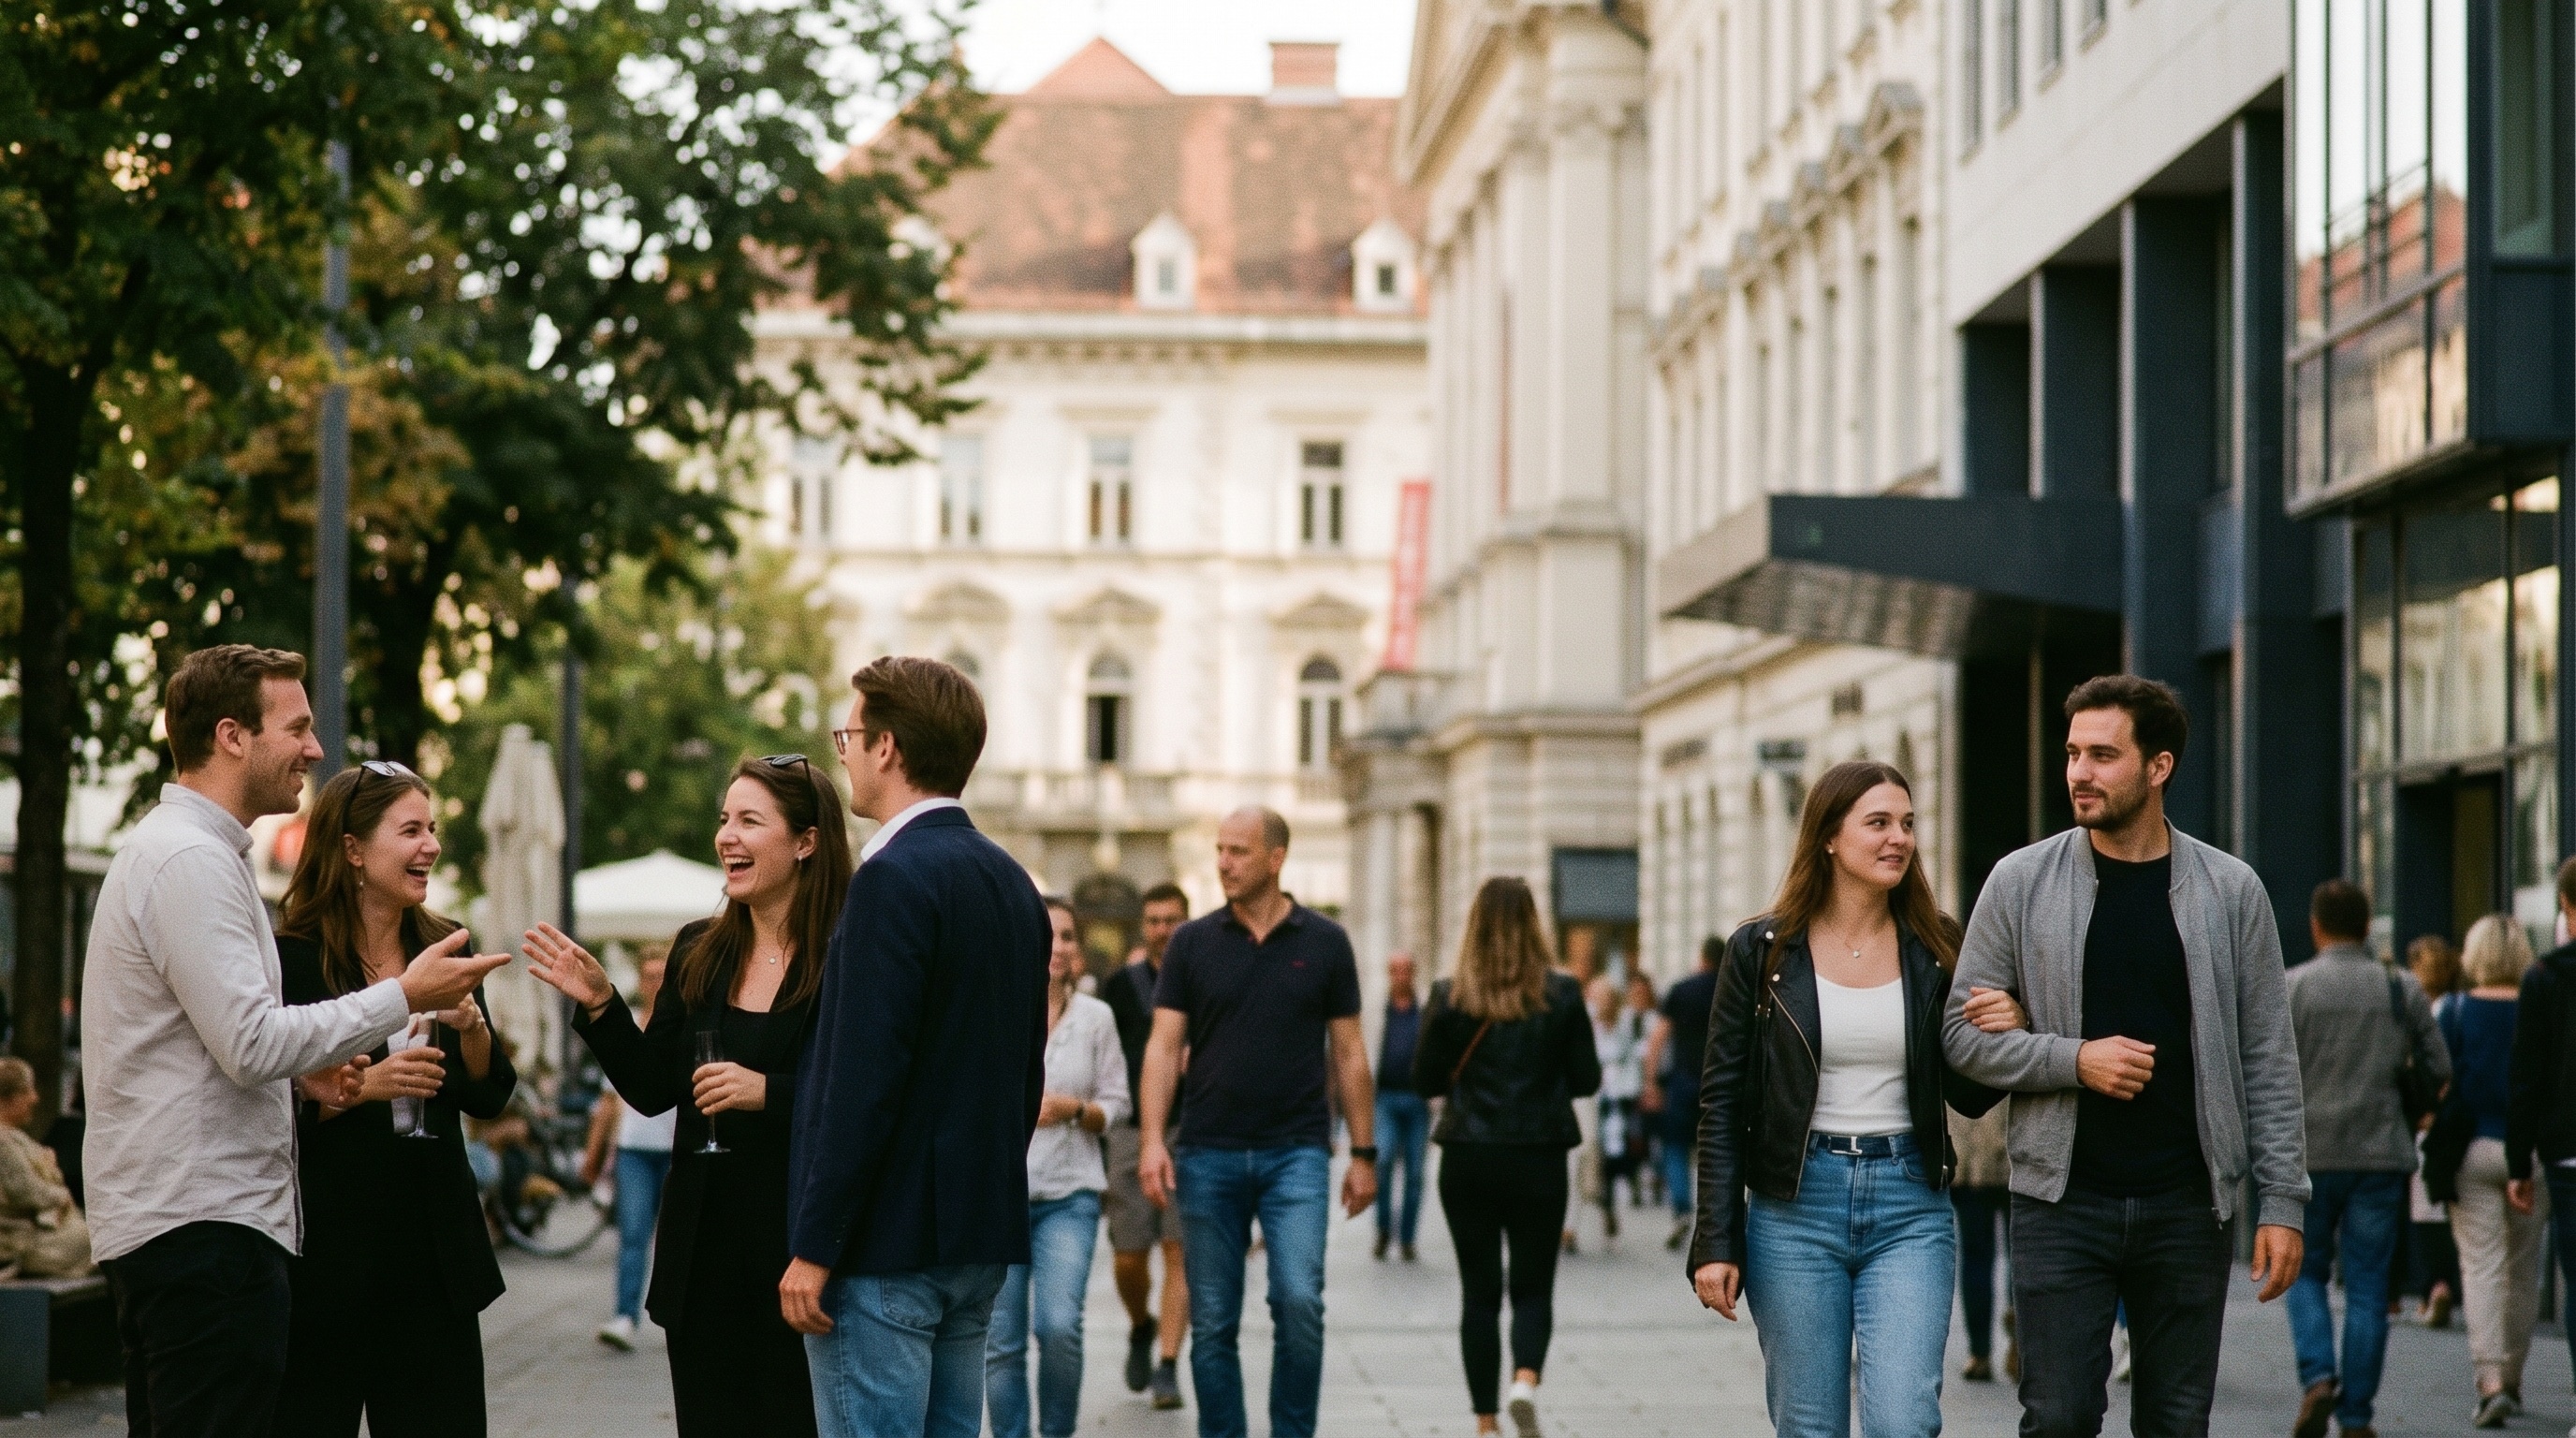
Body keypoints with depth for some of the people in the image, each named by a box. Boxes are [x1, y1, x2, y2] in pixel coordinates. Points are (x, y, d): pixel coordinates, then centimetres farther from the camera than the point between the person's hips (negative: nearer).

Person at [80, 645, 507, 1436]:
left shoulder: (171, 847, 19)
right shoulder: (191, 861, -15)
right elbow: (251, 1043, -21)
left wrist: (294, 1067, 11)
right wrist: (402, 997, -14)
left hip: (162, 1220, 11)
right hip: (203, 1223, -11)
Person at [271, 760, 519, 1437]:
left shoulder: (443, 948, 9)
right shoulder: (293, 959, -8)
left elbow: (488, 1098, 11)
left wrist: (472, 1026, -7)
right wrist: (363, 1086, -21)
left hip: (435, 1241, 5)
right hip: (329, 1241, -5)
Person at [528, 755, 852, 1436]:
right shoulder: (699, 952, 9)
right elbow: (653, 1089, 10)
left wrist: (769, 1094, -23)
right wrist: (600, 1005, -1)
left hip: (795, 1250, -6)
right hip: (702, 1249, 6)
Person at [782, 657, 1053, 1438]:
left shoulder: (895, 877, -14)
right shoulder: (1010, 880, 13)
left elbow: (864, 1078, -19)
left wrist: (814, 1248, -16)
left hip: (886, 1238, -9)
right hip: (979, 1239, 9)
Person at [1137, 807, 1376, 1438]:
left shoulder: (1325, 942, 4)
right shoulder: (1193, 943, 4)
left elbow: (1349, 1053, 7)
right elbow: (1164, 1046, 1)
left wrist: (1363, 1153, 4)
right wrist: (1153, 1140, -11)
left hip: (1296, 1152, -1)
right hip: (1209, 1154, 1)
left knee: (1299, 1301, -15)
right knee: (1212, 1321, 4)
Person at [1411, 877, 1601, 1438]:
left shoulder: (1450, 996, -5)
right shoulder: (1561, 993, -5)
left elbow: (1425, 1081, -2)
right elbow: (1587, 1080, -1)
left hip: (1467, 1159, 0)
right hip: (1539, 1160, 0)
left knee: (1479, 1292, 10)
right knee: (1534, 1287, 10)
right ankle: (1526, 1378, -17)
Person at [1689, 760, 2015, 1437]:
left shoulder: (1934, 952, 5)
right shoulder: (1762, 950, 0)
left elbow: (1967, 1098, 11)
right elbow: (1722, 1106, 1)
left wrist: (2005, 1035, -11)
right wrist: (1716, 1242, -5)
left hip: (1910, 1209, 1)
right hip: (1794, 1209, -1)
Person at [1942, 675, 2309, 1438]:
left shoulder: (2230, 891, 3)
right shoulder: (2021, 882, 1)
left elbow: (2268, 1060, 4)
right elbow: (1964, 1032, 2)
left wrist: (2282, 1201, -1)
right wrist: (2074, 1060, -13)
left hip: (2186, 1205, 1)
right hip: (2063, 1203, -1)